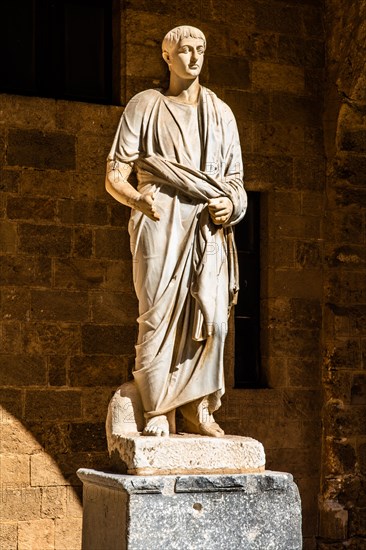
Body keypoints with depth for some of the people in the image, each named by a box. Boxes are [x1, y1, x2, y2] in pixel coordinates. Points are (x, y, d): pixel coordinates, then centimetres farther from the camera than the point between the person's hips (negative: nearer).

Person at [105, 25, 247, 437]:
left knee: (212, 316, -10)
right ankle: (158, 412, -3)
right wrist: (138, 199, -18)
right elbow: (114, 175, 4)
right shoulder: (144, 106, 10)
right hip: (160, 221, -3)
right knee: (158, 314, -11)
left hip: (208, 227, 3)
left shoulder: (220, 113, 21)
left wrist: (231, 205, -1)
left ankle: (198, 410, -1)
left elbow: (235, 178, 23)